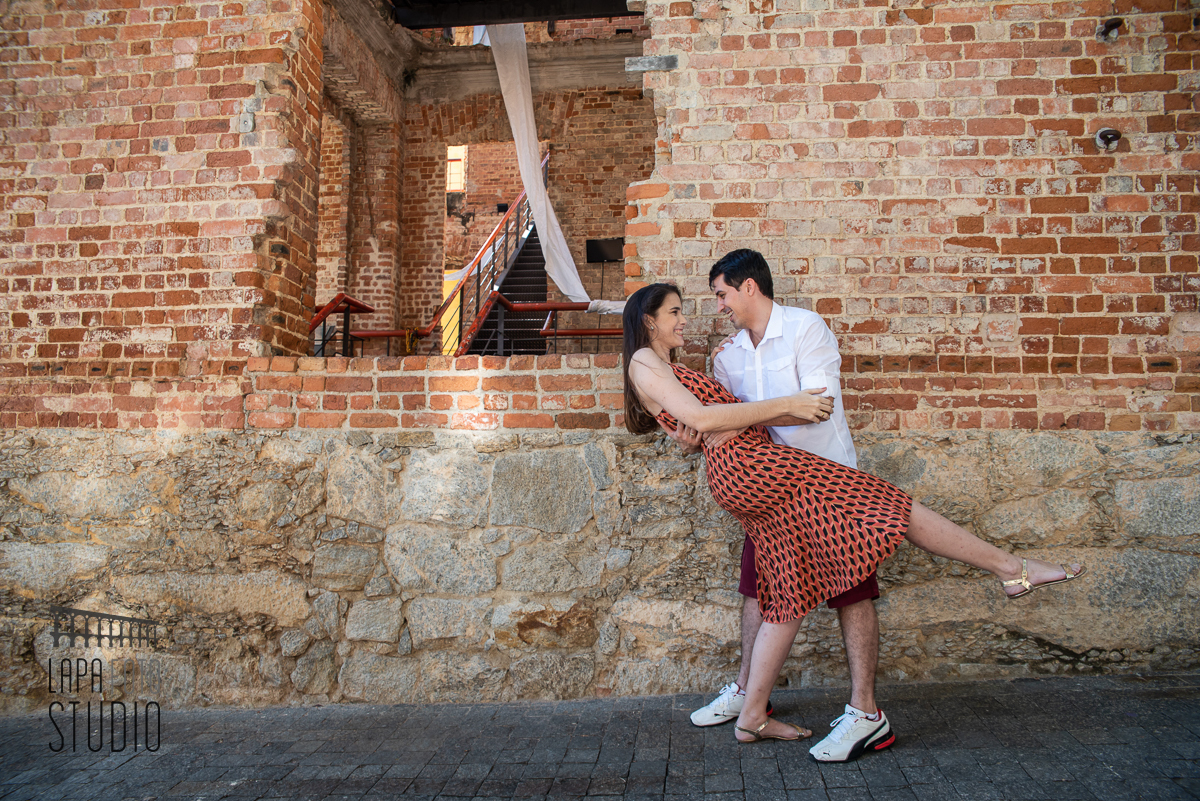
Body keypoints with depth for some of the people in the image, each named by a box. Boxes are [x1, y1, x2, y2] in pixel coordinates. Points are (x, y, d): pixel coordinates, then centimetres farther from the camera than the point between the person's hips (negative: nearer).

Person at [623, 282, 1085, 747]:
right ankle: (1011, 568, -6)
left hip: (739, 481, 10)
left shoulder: (665, 369, 29)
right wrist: (785, 405, -12)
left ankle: (752, 717, 15)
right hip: (747, 466, -10)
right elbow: (700, 418, -13)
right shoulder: (644, 362, 0)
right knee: (880, 502, -11)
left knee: (789, 597, 9)